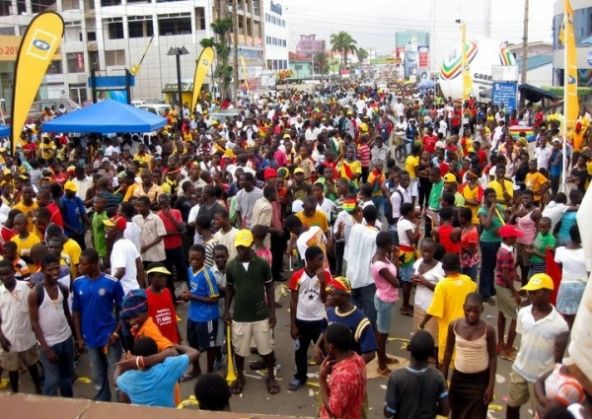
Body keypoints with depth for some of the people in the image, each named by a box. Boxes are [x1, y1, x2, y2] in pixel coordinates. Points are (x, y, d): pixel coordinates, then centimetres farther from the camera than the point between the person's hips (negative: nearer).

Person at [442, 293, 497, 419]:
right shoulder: (454, 326, -11)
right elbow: (448, 352, 1)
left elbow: (493, 358, -7)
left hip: (480, 379, -2)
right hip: (459, 376, 3)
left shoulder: (488, 330, -16)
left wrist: (491, 385, -8)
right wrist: (443, 378, 4)